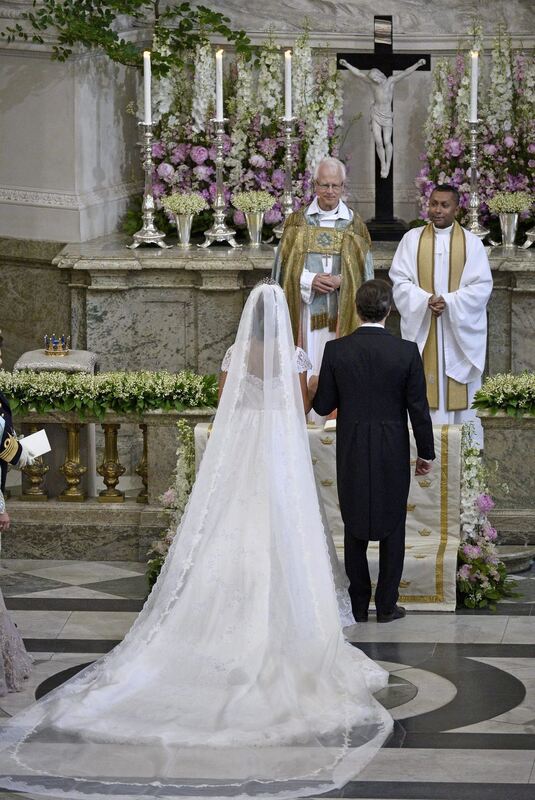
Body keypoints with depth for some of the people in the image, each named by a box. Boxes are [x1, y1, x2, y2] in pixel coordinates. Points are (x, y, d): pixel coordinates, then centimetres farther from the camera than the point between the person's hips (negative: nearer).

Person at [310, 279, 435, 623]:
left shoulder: (336, 350, -7)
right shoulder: (407, 352, -10)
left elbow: (324, 405, -1)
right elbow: (418, 408, -6)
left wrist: (315, 389, 22)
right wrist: (426, 453, 6)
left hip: (351, 453, 1)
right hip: (393, 453, -1)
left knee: (355, 529, 12)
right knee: (392, 528, 10)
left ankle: (359, 605, 16)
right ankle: (387, 604, 12)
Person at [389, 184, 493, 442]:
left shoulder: (471, 242, 3)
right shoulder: (412, 239, 5)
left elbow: (482, 286, -3)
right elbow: (400, 281, -1)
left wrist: (449, 301, -16)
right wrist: (426, 300, -17)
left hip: (461, 329, -1)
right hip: (422, 328, 1)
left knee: (460, 391, 0)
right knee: (425, 390, -2)